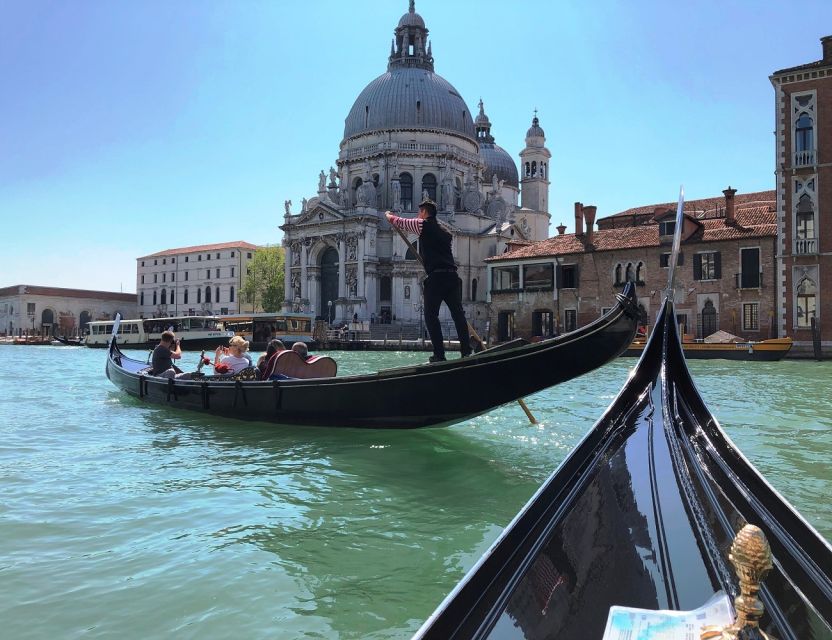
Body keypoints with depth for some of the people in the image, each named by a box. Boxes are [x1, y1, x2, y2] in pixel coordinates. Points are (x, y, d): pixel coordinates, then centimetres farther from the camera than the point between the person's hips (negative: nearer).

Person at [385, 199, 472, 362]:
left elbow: (398, 222, 13)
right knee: (458, 314, 8)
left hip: (436, 277, -6)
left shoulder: (424, 224, 2)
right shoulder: (444, 232, 23)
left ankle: (439, 354, -4)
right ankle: (466, 351, 6)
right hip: (452, 276, 7)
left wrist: (388, 215, 34)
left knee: (431, 316, 0)